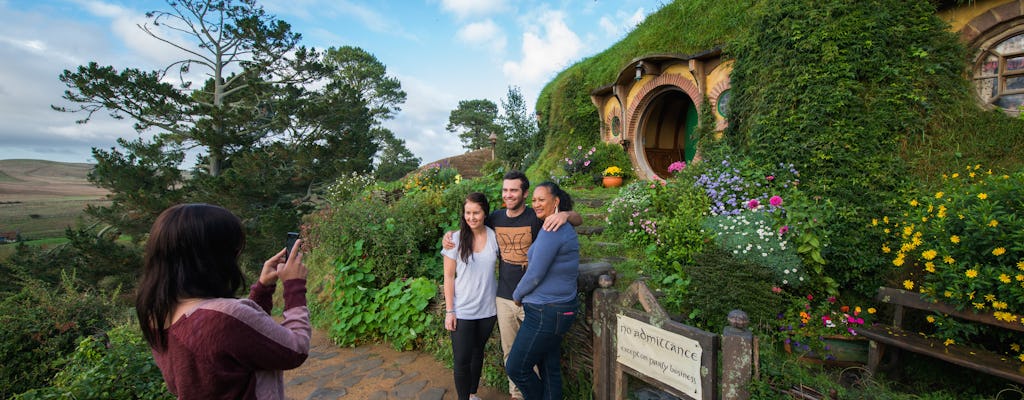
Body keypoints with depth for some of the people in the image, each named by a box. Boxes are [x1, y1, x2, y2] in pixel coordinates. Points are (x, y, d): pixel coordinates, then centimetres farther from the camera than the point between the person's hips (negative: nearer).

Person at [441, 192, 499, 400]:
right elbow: (449, 277, -6)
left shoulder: (494, 236, -6)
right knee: (461, 360, 3)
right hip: (462, 311, -2)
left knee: (478, 352, 19)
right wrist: (449, 311, -8)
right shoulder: (455, 239, -10)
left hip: (487, 309, 3)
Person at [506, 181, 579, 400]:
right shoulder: (565, 229, 11)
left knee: (516, 368, 3)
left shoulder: (551, 231, -21)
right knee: (550, 367, 19)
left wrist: (517, 295, -1)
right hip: (559, 308, 10)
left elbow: (535, 274, -20)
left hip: (547, 313, -10)